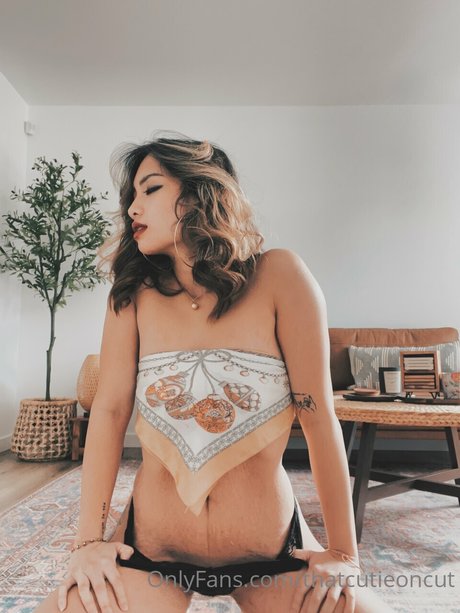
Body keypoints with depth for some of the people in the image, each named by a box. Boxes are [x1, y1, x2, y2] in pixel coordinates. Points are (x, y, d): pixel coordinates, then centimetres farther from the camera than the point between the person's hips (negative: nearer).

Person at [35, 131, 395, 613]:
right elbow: (110, 410, -6)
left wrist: (343, 553, -8)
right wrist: (89, 540, -7)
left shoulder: (278, 277, -13)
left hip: (272, 554, -1)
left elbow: (318, 414, -13)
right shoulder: (133, 294, -6)